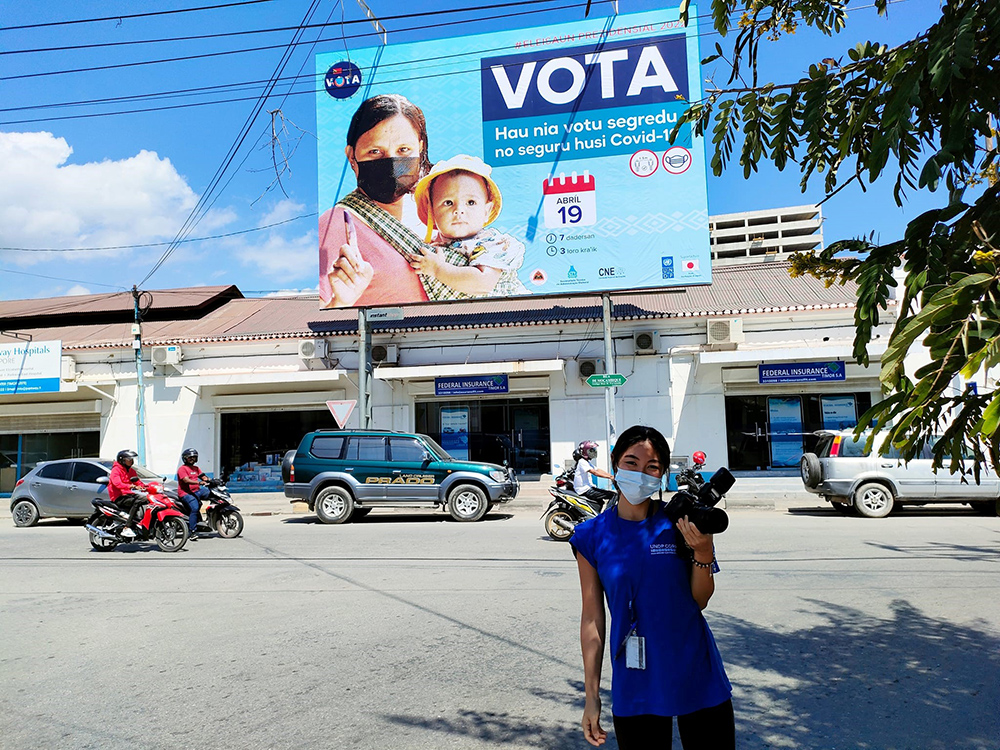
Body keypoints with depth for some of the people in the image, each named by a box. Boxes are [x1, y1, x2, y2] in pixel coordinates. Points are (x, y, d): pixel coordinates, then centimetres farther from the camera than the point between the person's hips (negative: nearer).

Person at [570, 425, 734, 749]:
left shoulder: (681, 522, -6)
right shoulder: (592, 536, -5)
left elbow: (699, 600, 1)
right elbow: (592, 617, 0)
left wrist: (703, 552, -17)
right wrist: (591, 695, 1)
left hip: (697, 678, 0)